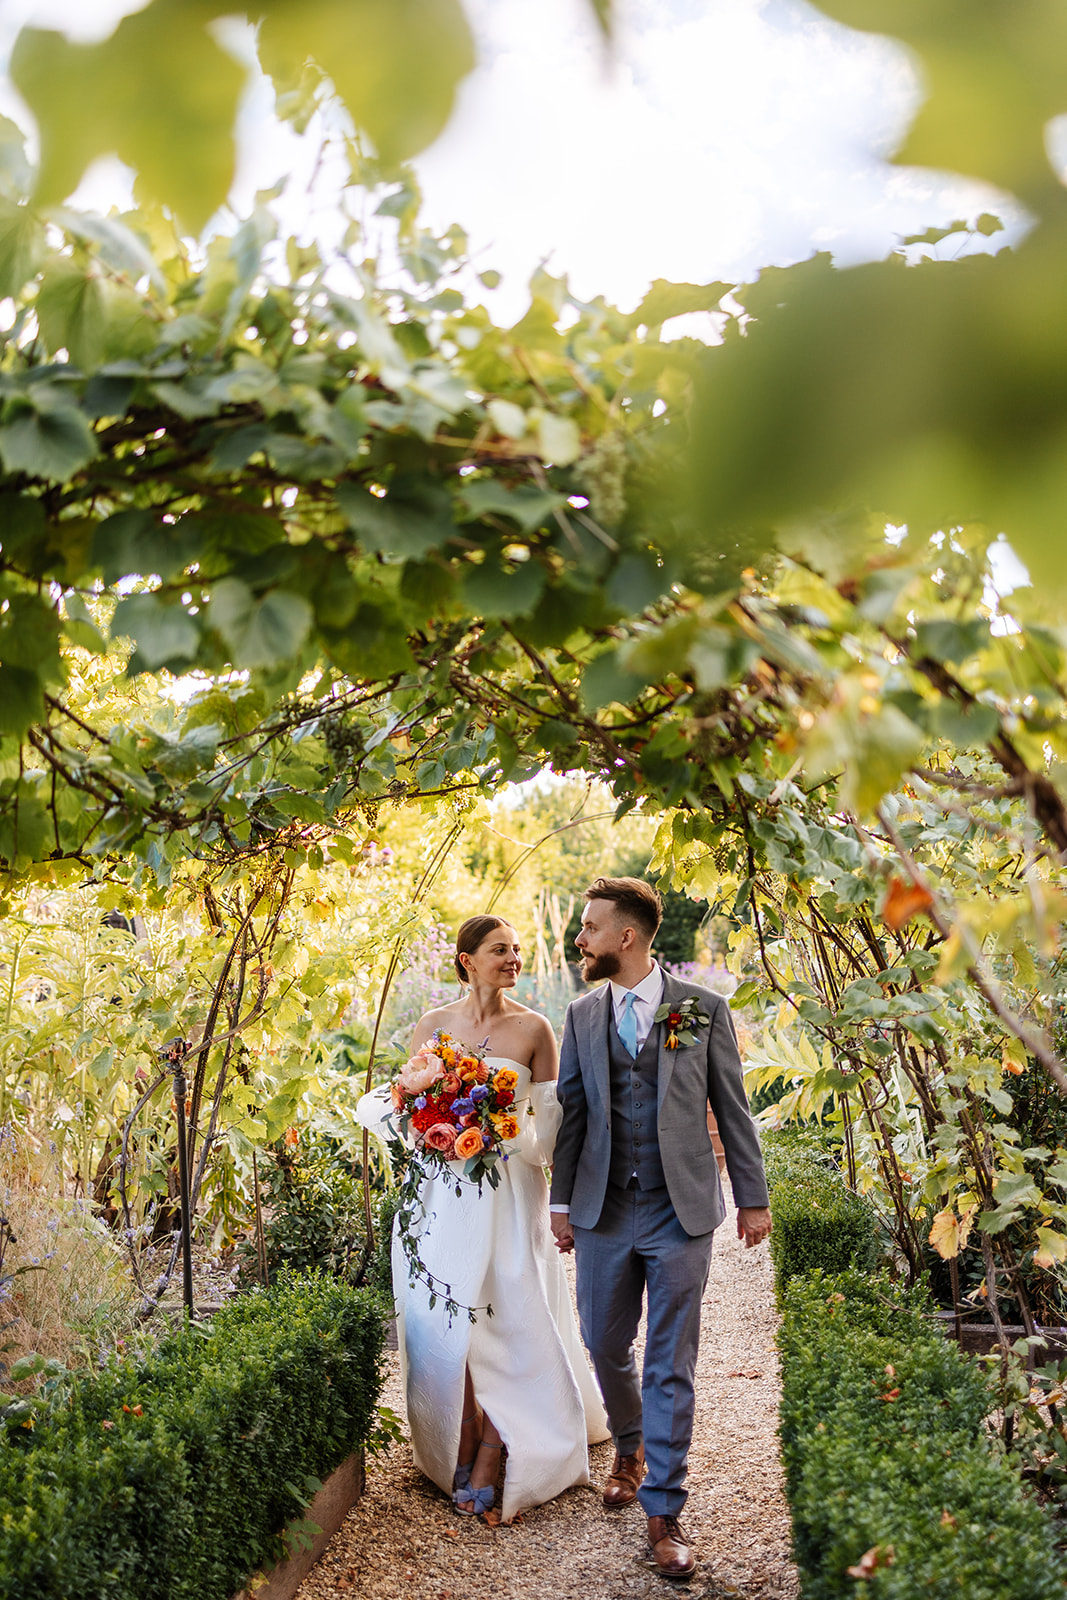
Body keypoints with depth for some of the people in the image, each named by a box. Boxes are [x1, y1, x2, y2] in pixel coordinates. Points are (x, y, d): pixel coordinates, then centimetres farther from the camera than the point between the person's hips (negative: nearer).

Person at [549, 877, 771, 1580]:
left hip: (680, 1212, -3)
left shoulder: (703, 1008, -2)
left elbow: (732, 1108, 2)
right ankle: (631, 1449, 41)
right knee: (605, 1347, 13)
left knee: (670, 1364, 2)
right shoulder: (582, 1015, 6)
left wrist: (753, 1199, 3)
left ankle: (664, 1510, 12)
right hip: (603, 1211, 3)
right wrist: (562, 1201, 8)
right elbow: (572, 1110, 10)